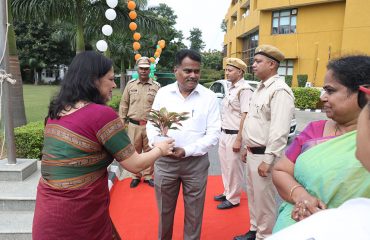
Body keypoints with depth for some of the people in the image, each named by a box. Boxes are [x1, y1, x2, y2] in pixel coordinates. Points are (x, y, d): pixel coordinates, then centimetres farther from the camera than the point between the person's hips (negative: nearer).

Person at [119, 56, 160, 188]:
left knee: (149, 151, 9)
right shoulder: (130, 84, 4)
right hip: (133, 125, 2)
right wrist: (122, 122, 5)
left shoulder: (156, 86, -2)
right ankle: (135, 176, 27)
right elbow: (124, 104, 8)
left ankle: (148, 176, 25)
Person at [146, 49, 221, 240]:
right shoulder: (163, 93, 2)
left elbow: (214, 133, -7)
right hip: (164, 161, 2)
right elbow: (151, 124, 5)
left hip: (196, 162, -1)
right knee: (164, 209, 18)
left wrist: (187, 151, -17)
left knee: (194, 212, 14)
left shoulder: (209, 97, -4)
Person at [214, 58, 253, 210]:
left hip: (234, 135, -9)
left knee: (234, 168, 6)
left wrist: (238, 140, -22)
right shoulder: (231, 88, 11)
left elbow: (245, 116, -21)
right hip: (224, 134, 9)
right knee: (225, 166, 19)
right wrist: (223, 133, 16)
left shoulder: (244, 89, -16)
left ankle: (233, 199, 22)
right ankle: (227, 192, 37)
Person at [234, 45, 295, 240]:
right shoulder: (261, 88, 13)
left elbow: (279, 130, -24)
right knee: (253, 195, 21)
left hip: (264, 155, -10)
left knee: (264, 200, 5)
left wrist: (268, 160, -23)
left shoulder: (279, 90, -18)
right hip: (253, 152, 10)